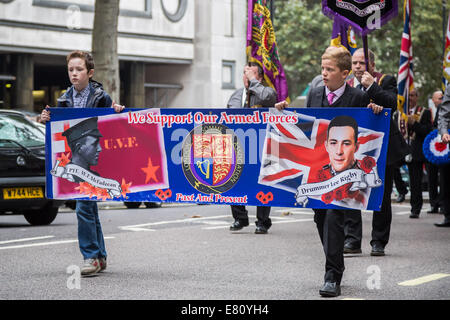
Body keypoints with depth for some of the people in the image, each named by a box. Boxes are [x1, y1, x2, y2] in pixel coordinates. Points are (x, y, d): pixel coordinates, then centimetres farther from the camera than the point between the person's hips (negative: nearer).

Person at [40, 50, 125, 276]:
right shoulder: (65, 99, 11)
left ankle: (91, 256, -8)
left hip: (94, 158, -6)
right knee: (89, 207, 12)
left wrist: (118, 112, -20)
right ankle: (100, 257, 21)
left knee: (84, 207, -14)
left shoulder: (100, 96, -4)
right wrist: (46, 120, -7)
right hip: (74, 159, 6)